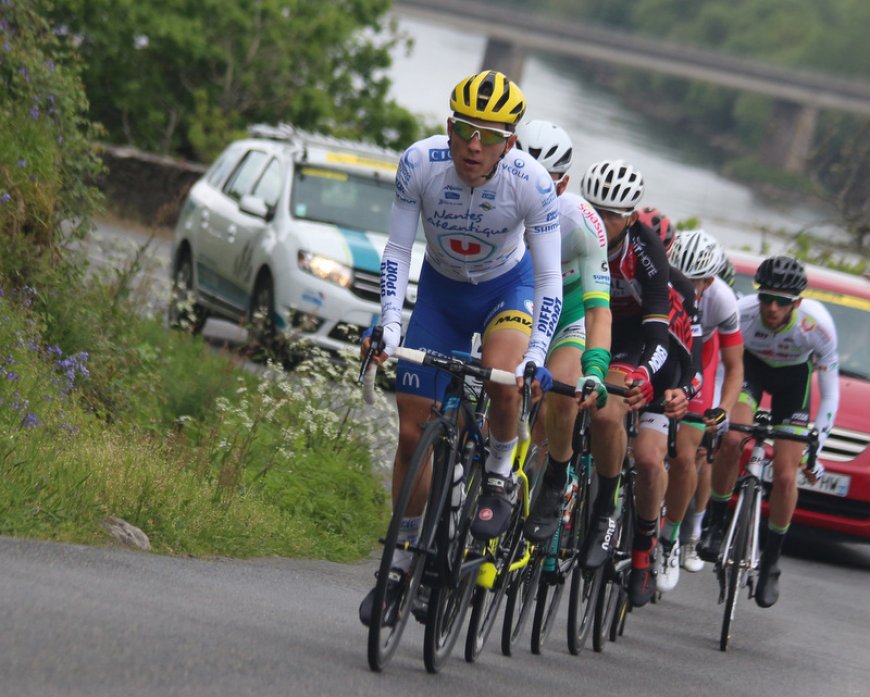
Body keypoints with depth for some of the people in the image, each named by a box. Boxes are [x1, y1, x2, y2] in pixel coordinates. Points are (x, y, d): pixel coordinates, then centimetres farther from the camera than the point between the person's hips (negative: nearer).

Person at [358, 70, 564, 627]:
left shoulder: (531, 183, -30)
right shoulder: (421, 163, -27)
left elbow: (550, 280, -25)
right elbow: (398, 250, -19)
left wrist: (536, 360, -36)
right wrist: (389, 328, -30)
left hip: (508, 287, -2)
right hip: (441, 289, 2)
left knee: (502, 376, -35)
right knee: (413, 433, -1)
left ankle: (499, 477, -6)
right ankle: (402, 562, 15)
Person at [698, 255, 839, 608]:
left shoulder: (817, 325, -34)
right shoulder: (741, 313, -34)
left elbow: (830, 395, -23)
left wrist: (815, 450, -23)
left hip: (794, 376, 0)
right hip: (751, 365, 0)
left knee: (785, 476, -8)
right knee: (731, 440, -27)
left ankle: (770, 562, 10)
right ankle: (716, 525, -5)